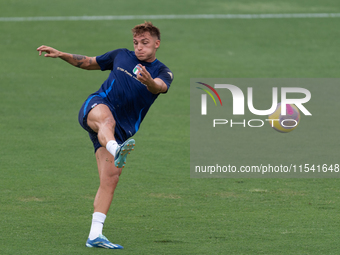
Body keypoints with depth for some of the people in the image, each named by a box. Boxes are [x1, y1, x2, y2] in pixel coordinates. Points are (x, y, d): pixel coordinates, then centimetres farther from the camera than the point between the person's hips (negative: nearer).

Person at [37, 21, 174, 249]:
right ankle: (116, 151, -74)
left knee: (111, 179, -8)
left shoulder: (162, 72, 6)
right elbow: (88, 62, 26)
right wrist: (61, 55, 14)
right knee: (107, 119, -39)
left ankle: (95, 235, -6)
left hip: (122, 132, 2)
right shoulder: (121, 56, 12)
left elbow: (160, 87, -20)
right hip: (97, 106, -2)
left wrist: (150, 83, -44)